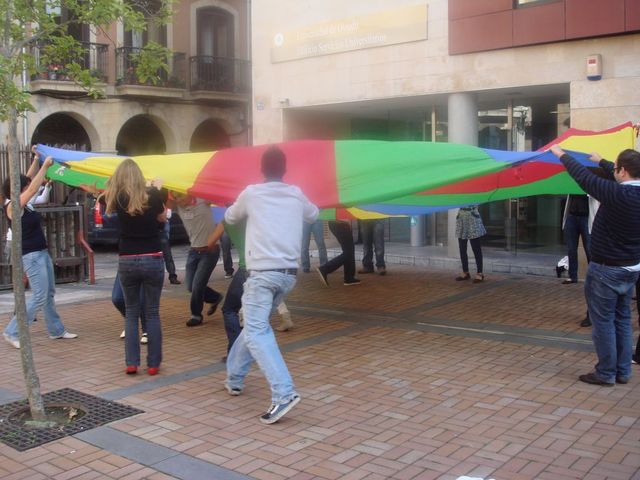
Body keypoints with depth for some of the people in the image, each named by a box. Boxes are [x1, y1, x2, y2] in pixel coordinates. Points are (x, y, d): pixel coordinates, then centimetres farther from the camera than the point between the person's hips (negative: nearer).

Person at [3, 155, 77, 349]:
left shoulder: (22, 205, 8)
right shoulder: (12, 207, -15)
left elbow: (30, 183, 18)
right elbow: (33, 188, -24)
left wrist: (36, 161, 15)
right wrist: (45, 165, -19)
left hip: (42, 253, 10)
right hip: (31, 256, -10)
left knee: (49, 295, 15)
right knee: (39, 297, -10)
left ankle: (56, 330, 25)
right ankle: (12, 332, -2)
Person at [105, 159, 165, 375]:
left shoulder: (118, 198, -3)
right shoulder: (152, 195, -4)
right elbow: (163, 217, 14)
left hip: (127, 262, 1)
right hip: (152, 260, -1)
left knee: (131, 312, 15)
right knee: (152, 313, 8)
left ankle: (131, 362, 12)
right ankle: (153, 364, 10)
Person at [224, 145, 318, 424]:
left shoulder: (251, 194, 3)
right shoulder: (296, 195, 12)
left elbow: (230, 218, 22)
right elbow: (313, 215, 33)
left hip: (262, 273, -6)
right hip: (289, 274, 6)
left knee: (256, 332, -13)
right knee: (255, 324, 23)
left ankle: (284, 394, -29)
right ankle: (234, 378, 33)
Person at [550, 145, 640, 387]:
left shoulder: (617, 194, -25)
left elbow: (585, 178, -16)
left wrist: (562, 155, -1)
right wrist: (601, 162, 33)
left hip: (606, 270, -8)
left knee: (603, 321, 2)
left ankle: (606, 373, 10)